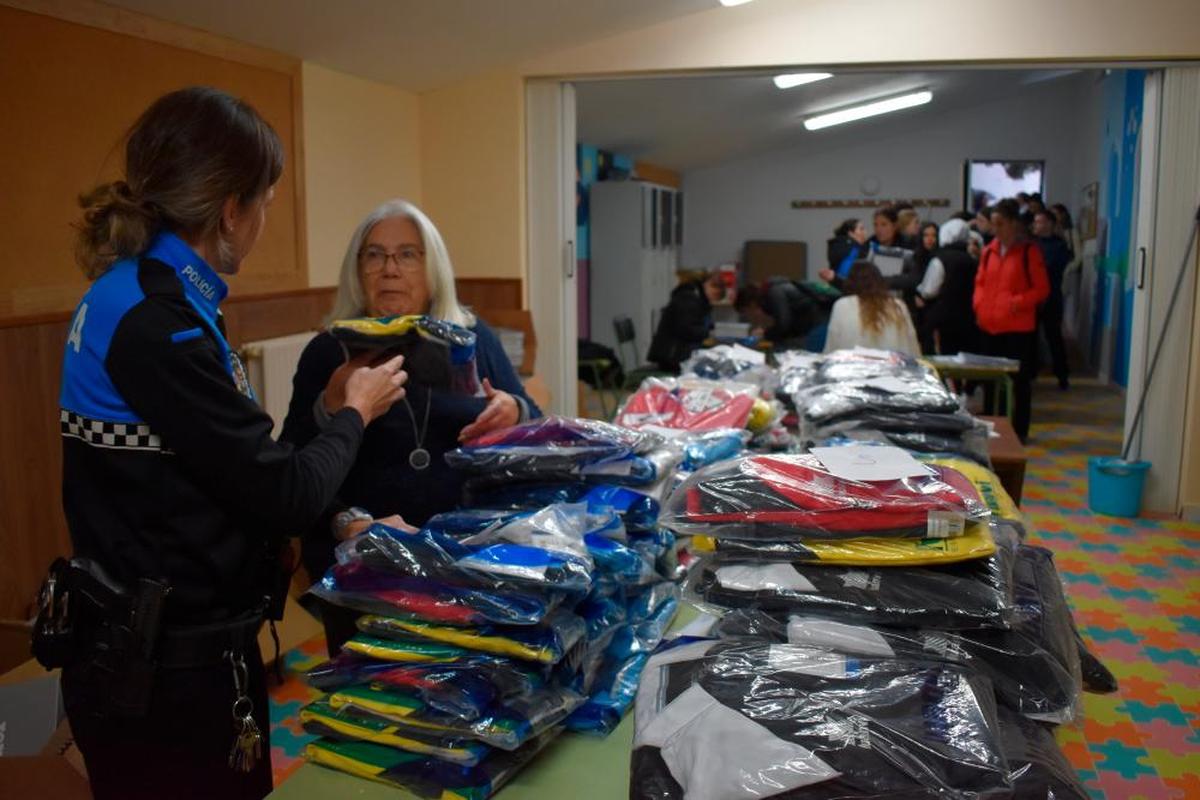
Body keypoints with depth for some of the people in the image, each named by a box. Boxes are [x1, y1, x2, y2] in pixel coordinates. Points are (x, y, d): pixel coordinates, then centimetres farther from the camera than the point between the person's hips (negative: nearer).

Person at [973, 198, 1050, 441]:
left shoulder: (1029, 251, -5)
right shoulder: (989, 251, 9)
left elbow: (1042, 289, -5)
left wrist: (1018, 302, -19)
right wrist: (979, 305, 0)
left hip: (1018, 327, -5)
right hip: (989, 325, 5)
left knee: (1020, 380, 2)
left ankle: (1019, 430, 11)